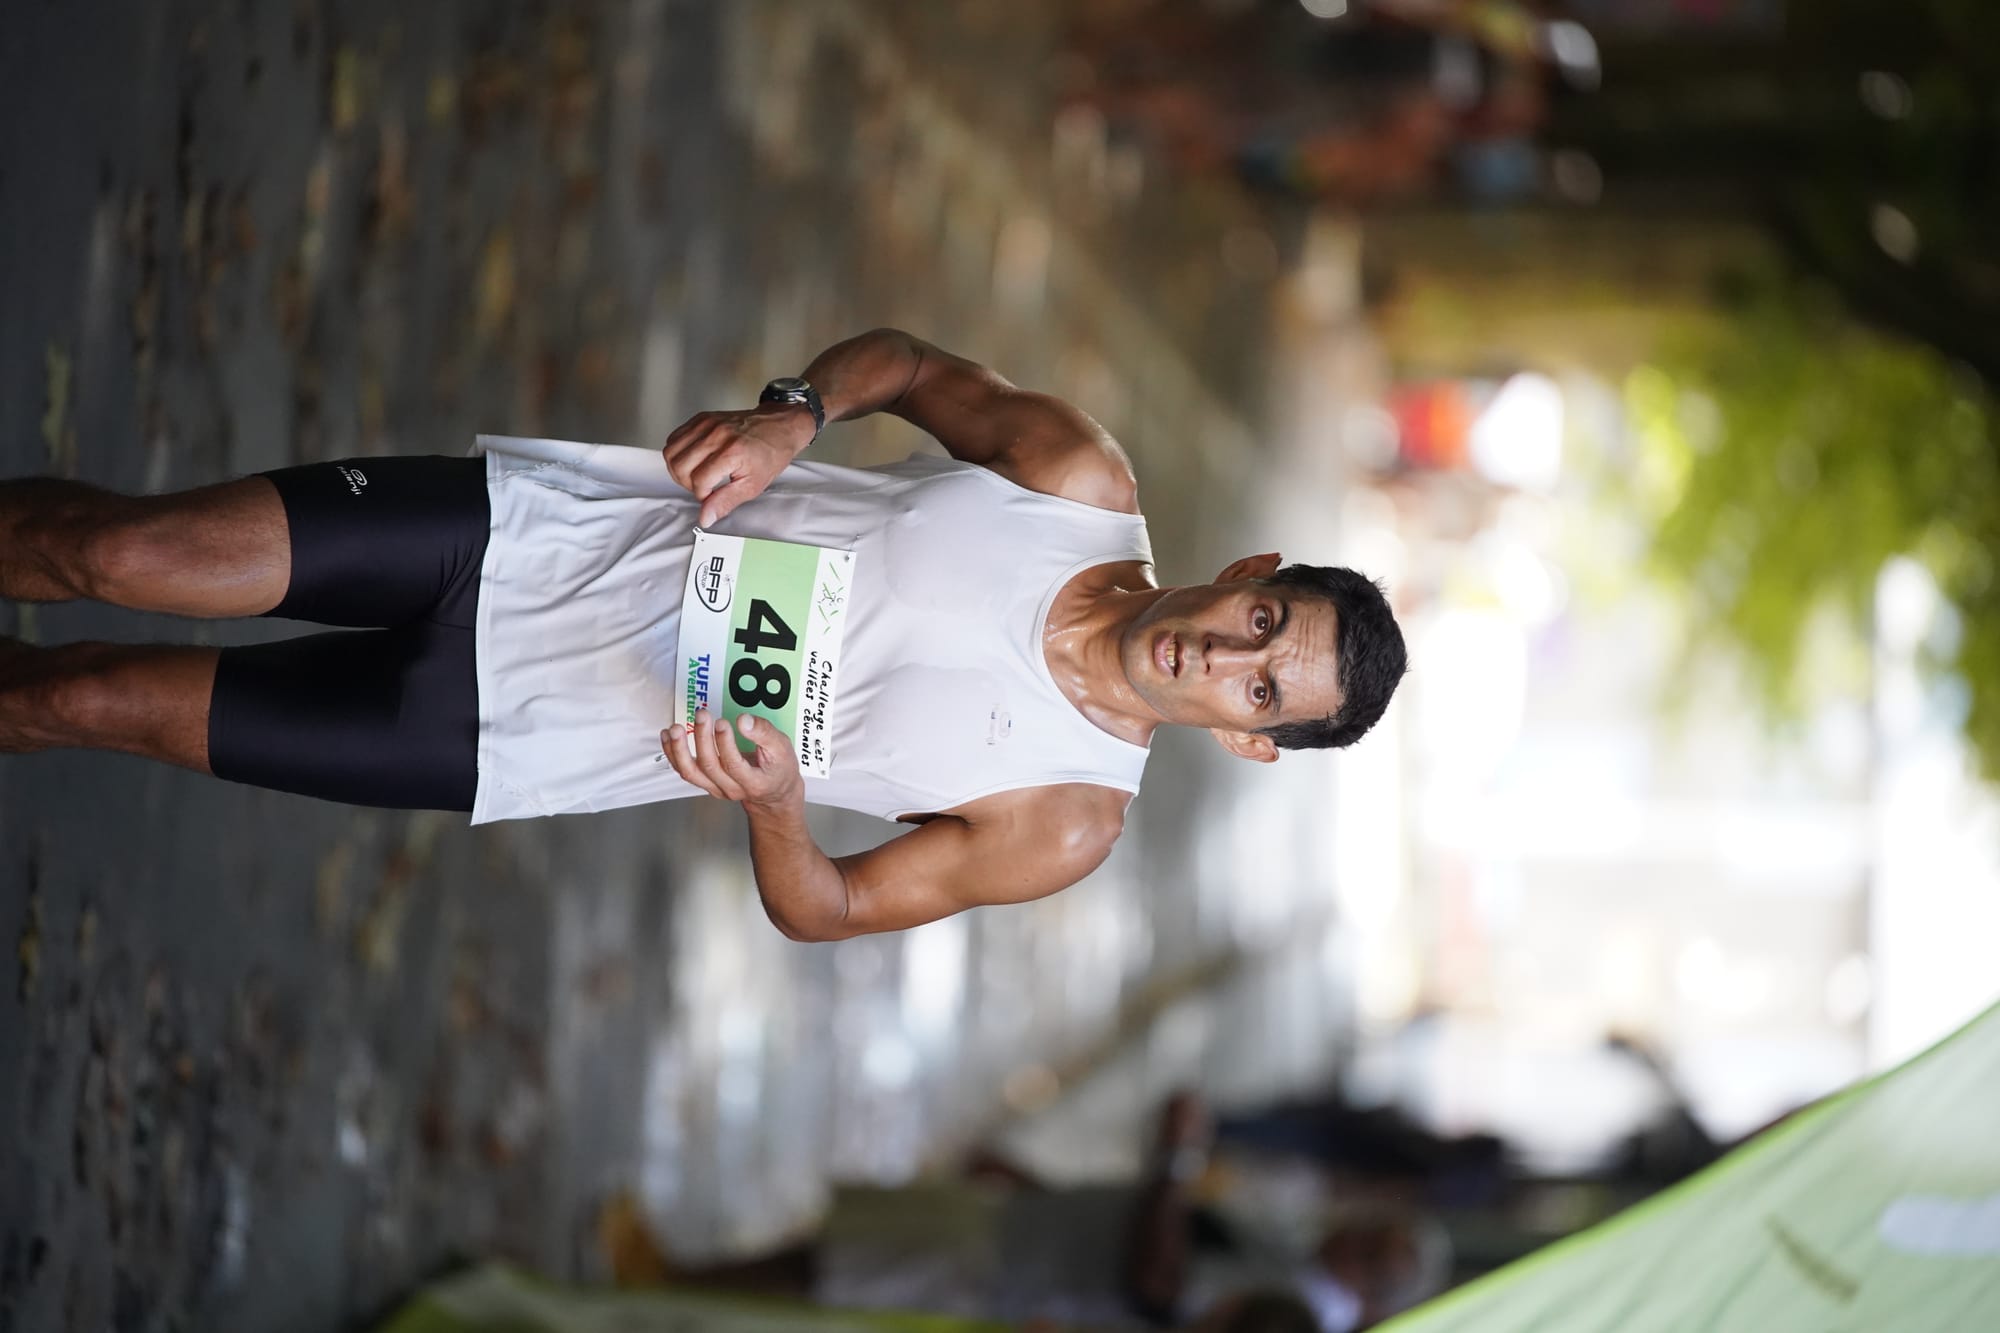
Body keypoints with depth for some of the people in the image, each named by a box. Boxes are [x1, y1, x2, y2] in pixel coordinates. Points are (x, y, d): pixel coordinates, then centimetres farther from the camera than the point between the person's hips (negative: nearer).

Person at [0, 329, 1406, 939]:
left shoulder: (1066, 824, -11)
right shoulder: (1085, 479, -6)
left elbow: (827, 908, -4)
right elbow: (914, 363, 9)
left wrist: (774, 801, -27)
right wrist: (792, 413, -12)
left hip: (528, 738, -2)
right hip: (549, 522, 2)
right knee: (119, 554, -7)